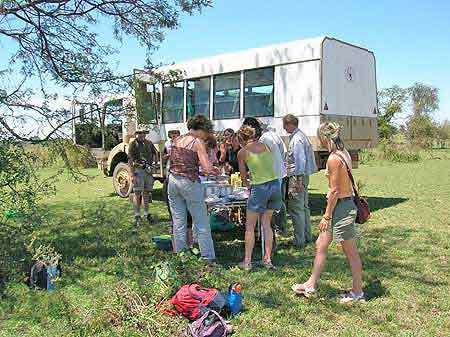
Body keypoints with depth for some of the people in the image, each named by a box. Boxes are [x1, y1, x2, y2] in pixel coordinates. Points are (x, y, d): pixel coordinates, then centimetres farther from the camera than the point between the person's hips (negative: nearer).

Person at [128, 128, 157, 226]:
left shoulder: (149, 143, 11)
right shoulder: (133, 144, -5)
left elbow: (155, 154, 25)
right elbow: (130, 161, -9)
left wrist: (154, 159, 3)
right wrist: (132, 175, -15)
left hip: (148, 170, 5)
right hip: (138, 170, -5)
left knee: (146, 193, 12)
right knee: (137, 193, -4)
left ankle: (146, 214, 21)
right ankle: (137, 216, 2)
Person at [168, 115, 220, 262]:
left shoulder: (177, 139, 10)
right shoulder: (198, 142, -9)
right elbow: (207, 168, -16)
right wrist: (216, 171, 5)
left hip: (173, 180, 6)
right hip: (189, 183, -6)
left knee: (178, 222, 12)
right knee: (201, 223, 4)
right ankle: (208, 258, 8)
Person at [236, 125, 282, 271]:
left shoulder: (242, 152, -1)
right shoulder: (265, 146, 9)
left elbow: (243, 177, 7)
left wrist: (249, 185, 26)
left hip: (260, 188, -5)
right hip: (275, 184, 5)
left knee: (250, 226, 9)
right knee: (266, 224, 18)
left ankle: (247, 262, 12)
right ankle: (267, 259, 20)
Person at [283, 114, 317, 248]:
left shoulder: (296, 139, -17)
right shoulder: (301, 135, 15)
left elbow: (300, 161, -23)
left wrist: (298, 179, -24)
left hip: (297, 177, -11)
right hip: (303, 176, 11)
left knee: (296, 209, -6)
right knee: (304, 207, 17)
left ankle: (299, 241, -1)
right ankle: (307, 236, 28)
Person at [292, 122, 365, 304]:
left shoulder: (333, 159, -20)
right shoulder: (343, 153, 9)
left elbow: (334, 190, -20)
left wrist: (326, 216, -13)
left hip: (341, 207, -10)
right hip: (345, 204, 10)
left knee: (351, 252, 5)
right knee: (320, 246, 16)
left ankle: (358, 292, 20)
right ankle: (311, 285, 26)